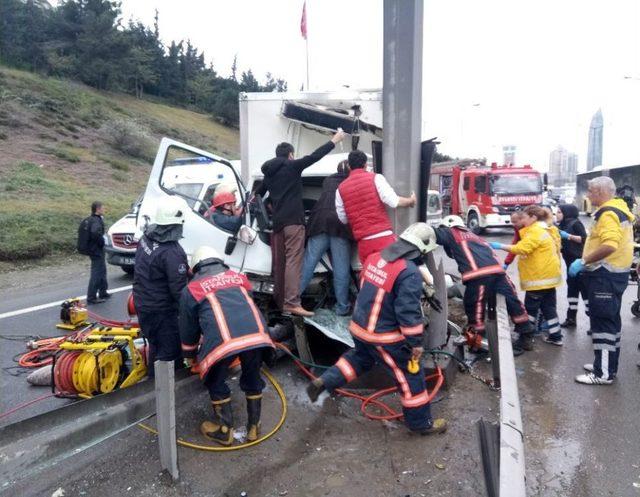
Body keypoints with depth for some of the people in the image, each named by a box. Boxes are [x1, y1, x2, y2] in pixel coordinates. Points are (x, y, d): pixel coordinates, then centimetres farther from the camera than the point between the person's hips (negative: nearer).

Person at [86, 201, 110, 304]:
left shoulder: (93, 219, 12)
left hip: (98, 250, 11)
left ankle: (103, 292, 32)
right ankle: (91, 297, -1)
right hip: (96, 250, -11)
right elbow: (95, 232, -37)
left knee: (102, 270, 21)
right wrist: (102, 241, -23)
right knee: (96, 273, -6)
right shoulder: (96, 221, -20)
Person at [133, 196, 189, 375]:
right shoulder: (172, 252, -28)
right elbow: (178, 289, -24)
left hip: (142, 303, 9)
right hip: (161, 311, -9)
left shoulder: (146, 237, -2)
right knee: (170, 351, 4)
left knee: (156, 344, 25)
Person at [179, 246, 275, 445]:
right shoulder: (237, 277, 30)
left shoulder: (191, 289, 22)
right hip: (257, 334, 3)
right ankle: (254, 427, 37)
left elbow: (188, 327, 29)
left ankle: (224, 431, 32)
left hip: (222, 340, -3)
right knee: (252, 378, 27)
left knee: (215, 382, 24)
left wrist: (190, 355, 47)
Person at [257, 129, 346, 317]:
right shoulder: (292, 166, -2)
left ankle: (280, 300, 20)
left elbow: (259, 192, 31)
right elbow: (314, 156, -5)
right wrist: (335, 140, 4)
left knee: (280, 262, 12)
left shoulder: (269, 172, 19)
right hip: (293, 220, -8)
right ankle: (292, 303, -21)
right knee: (293, 261, -14)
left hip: (277, 221, 8)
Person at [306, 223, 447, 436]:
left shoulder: (374, 258, 1)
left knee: (360, 357, 34)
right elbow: (409, 313, -23)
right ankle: (421, 422, 25)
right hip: (384, 337, -7)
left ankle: (322, 382, 26)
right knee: (410, 376, 11)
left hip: (358, 327, 7)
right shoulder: (409, 273, -23)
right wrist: (416, 343, -12)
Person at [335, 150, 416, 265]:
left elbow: (343, 219, 12)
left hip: (363, 242, 3)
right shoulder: (375, 178, 2)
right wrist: (411, 200, 11)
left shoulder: (341, 188, 10)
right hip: (384, 237, -3)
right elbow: (393, 201, -8)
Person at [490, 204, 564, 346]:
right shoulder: (542, 229, 19)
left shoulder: (536, 231, -16)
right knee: (548, 307, 15)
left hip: (540, 277, -10)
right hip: (547, 276, 10)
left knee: (530, 308, -3)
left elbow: (522, 248, -27)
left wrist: (500, 246, -26)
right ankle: (555, 336, 20)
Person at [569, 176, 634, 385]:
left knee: (602, 322, -5)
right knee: (610, 320, 16)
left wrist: (583, 261, -24)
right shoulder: (618, 210, 14)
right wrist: (588, 261, 18)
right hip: (615, 273, 11)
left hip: (606, 275, -11)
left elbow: (609, 246, -31)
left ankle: (603, 373, 1)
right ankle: (608, 365, 27)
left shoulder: (608, 213, -18)